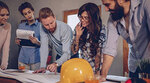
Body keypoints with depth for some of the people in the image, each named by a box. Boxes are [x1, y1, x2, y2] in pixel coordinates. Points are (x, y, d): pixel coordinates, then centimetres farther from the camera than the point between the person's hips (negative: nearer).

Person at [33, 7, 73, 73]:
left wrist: (56, 64, -52)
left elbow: (66, 53, -34)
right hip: (59, 57, 4)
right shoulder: (43, 28, -16)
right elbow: (44, 47, -17)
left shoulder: (65, 28, -29)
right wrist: (42, 67, -27)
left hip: (70, 56, -3)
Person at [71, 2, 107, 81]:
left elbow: (99, 53, -15)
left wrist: (97, 74, -18)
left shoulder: (101, 30, -17)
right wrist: (77, 35, -18)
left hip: (97, 67, -3)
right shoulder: (79, 28, -7)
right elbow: (74, 51, -3)